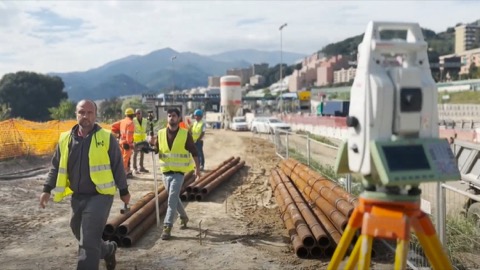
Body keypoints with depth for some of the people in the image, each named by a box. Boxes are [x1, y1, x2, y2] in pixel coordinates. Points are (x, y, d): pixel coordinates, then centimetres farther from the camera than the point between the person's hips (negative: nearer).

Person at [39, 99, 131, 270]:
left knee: (88, 242, -9)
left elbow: (117, 166, -2)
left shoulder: (106, 138, -7)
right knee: (83, 238, 18)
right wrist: (47, 189, 5)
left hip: (100, 195, -5)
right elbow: (56, 167, 12)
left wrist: (123, 191, 2)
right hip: (77, 197, 5)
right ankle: (108, 249, 46)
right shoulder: (65, 139, 4)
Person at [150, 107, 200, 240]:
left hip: (179, 172, -4)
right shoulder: (161, 133, 2)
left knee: (172, 199, -13)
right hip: (166, 171, 4)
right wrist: (152, 144, -13)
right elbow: (155, 150, 7)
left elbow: (193, 152, 0)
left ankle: (167, 227, -10)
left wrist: (197, 168, -2)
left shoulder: (185, 134, -6)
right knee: (174, 198, 16)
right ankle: (183, 216, 38)